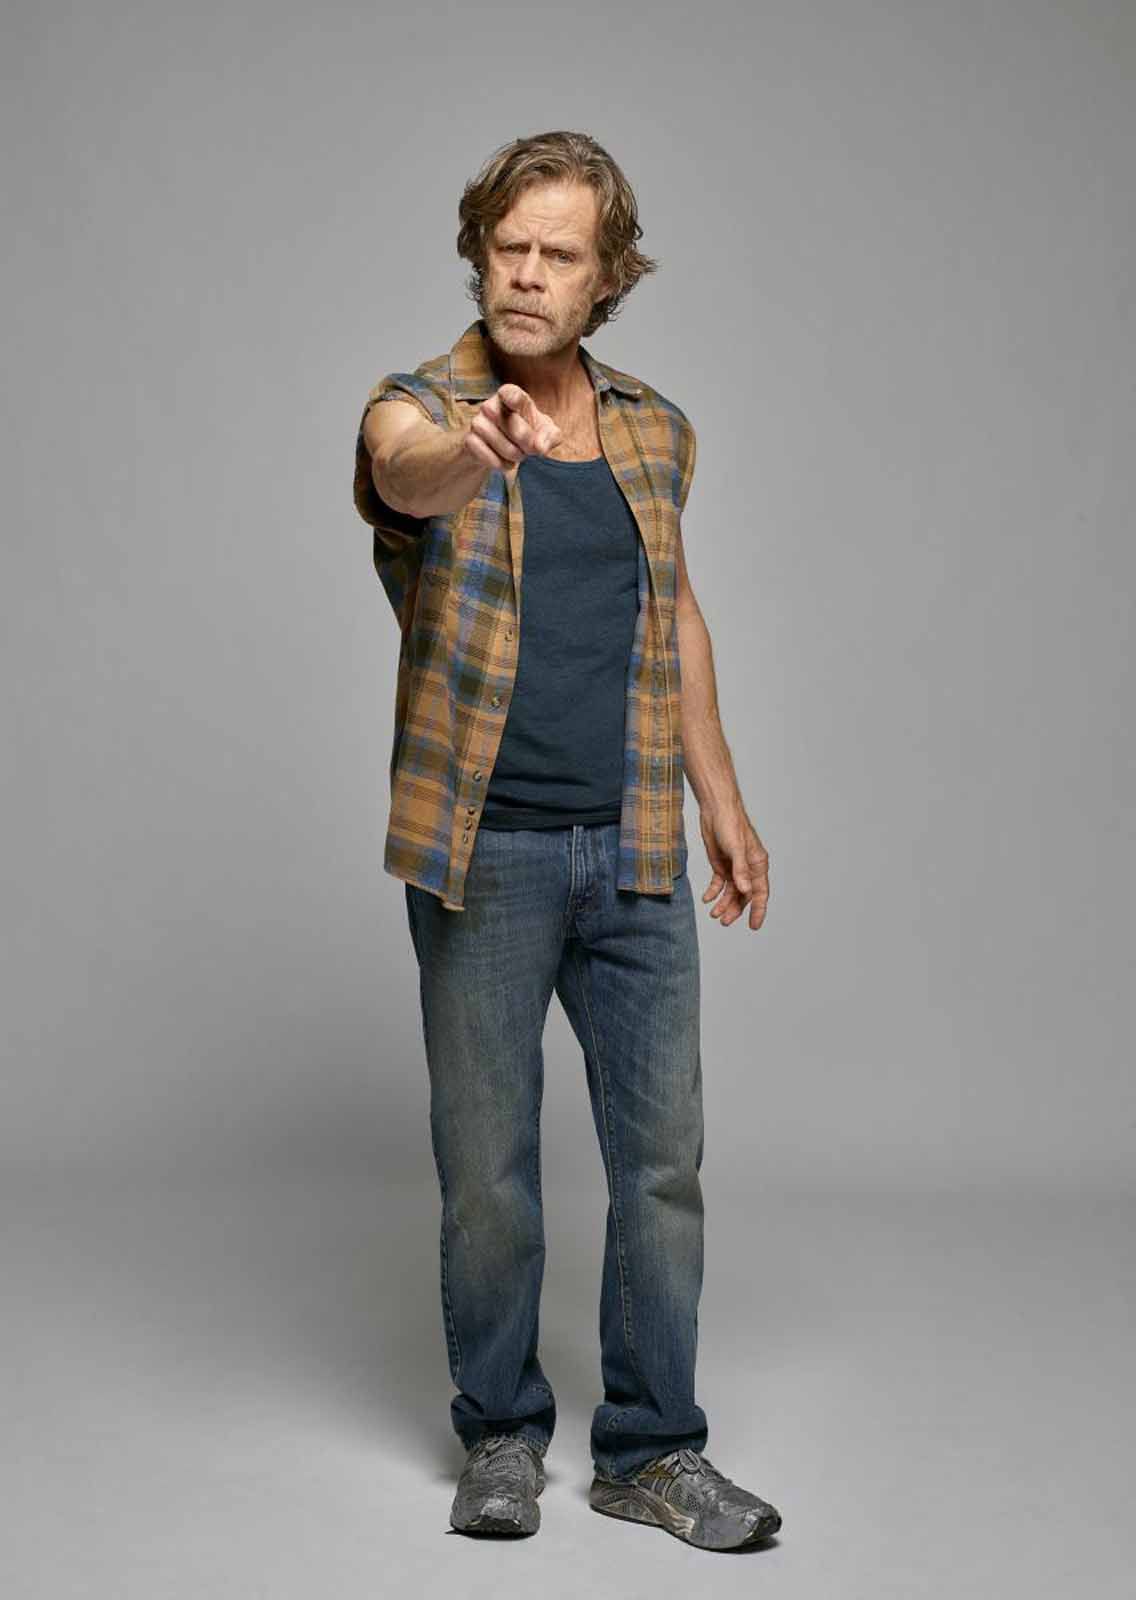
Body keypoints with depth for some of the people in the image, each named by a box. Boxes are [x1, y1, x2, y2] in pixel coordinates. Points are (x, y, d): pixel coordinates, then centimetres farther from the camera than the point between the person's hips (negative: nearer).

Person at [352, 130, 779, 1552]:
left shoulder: (655, 431, 10)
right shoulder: (419, 410, -5)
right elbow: (407, 473, -31)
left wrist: (722, 803, 17)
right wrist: (472, 447, -55)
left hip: (635, 851, 4)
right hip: (484, 852, -3)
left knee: (663, 1156, 7)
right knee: (487, 1164, 7)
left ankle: (652, 1449, 22)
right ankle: (501, 1435, 26)